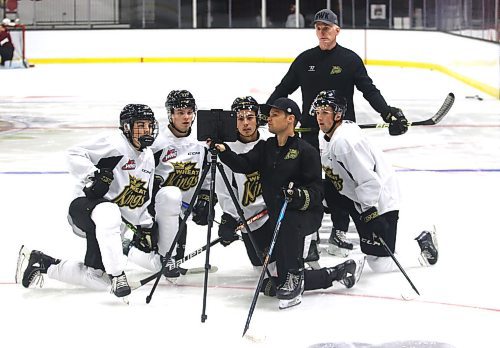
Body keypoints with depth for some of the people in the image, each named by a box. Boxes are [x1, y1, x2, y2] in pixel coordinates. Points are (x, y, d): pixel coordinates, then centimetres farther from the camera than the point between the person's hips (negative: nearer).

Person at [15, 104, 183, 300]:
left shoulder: (148, 158, 13)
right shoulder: (115, 144, -13)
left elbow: (142, 199, 20)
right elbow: (75, 154, -21)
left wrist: (146, 227, 11)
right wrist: (92, 177, -32)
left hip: (121, 216, 8)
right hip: (85, 205, -8)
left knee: (98, 280, -7)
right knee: (108, 215, -46)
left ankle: (41, 263, 7)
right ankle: (117, 275, -36)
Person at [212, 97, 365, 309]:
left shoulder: (305, 151, -9)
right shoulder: (265, 148, 10)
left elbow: (316, 191, -14)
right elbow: (243, 165, -7)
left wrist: (300, 195, -35)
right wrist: (224, 151, -25)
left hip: (307, 214, -7)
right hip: (278, 217, 7)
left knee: (286, 221, -42)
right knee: (283, 283, 3)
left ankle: (294, 278, -32)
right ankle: (337, 273, 23)